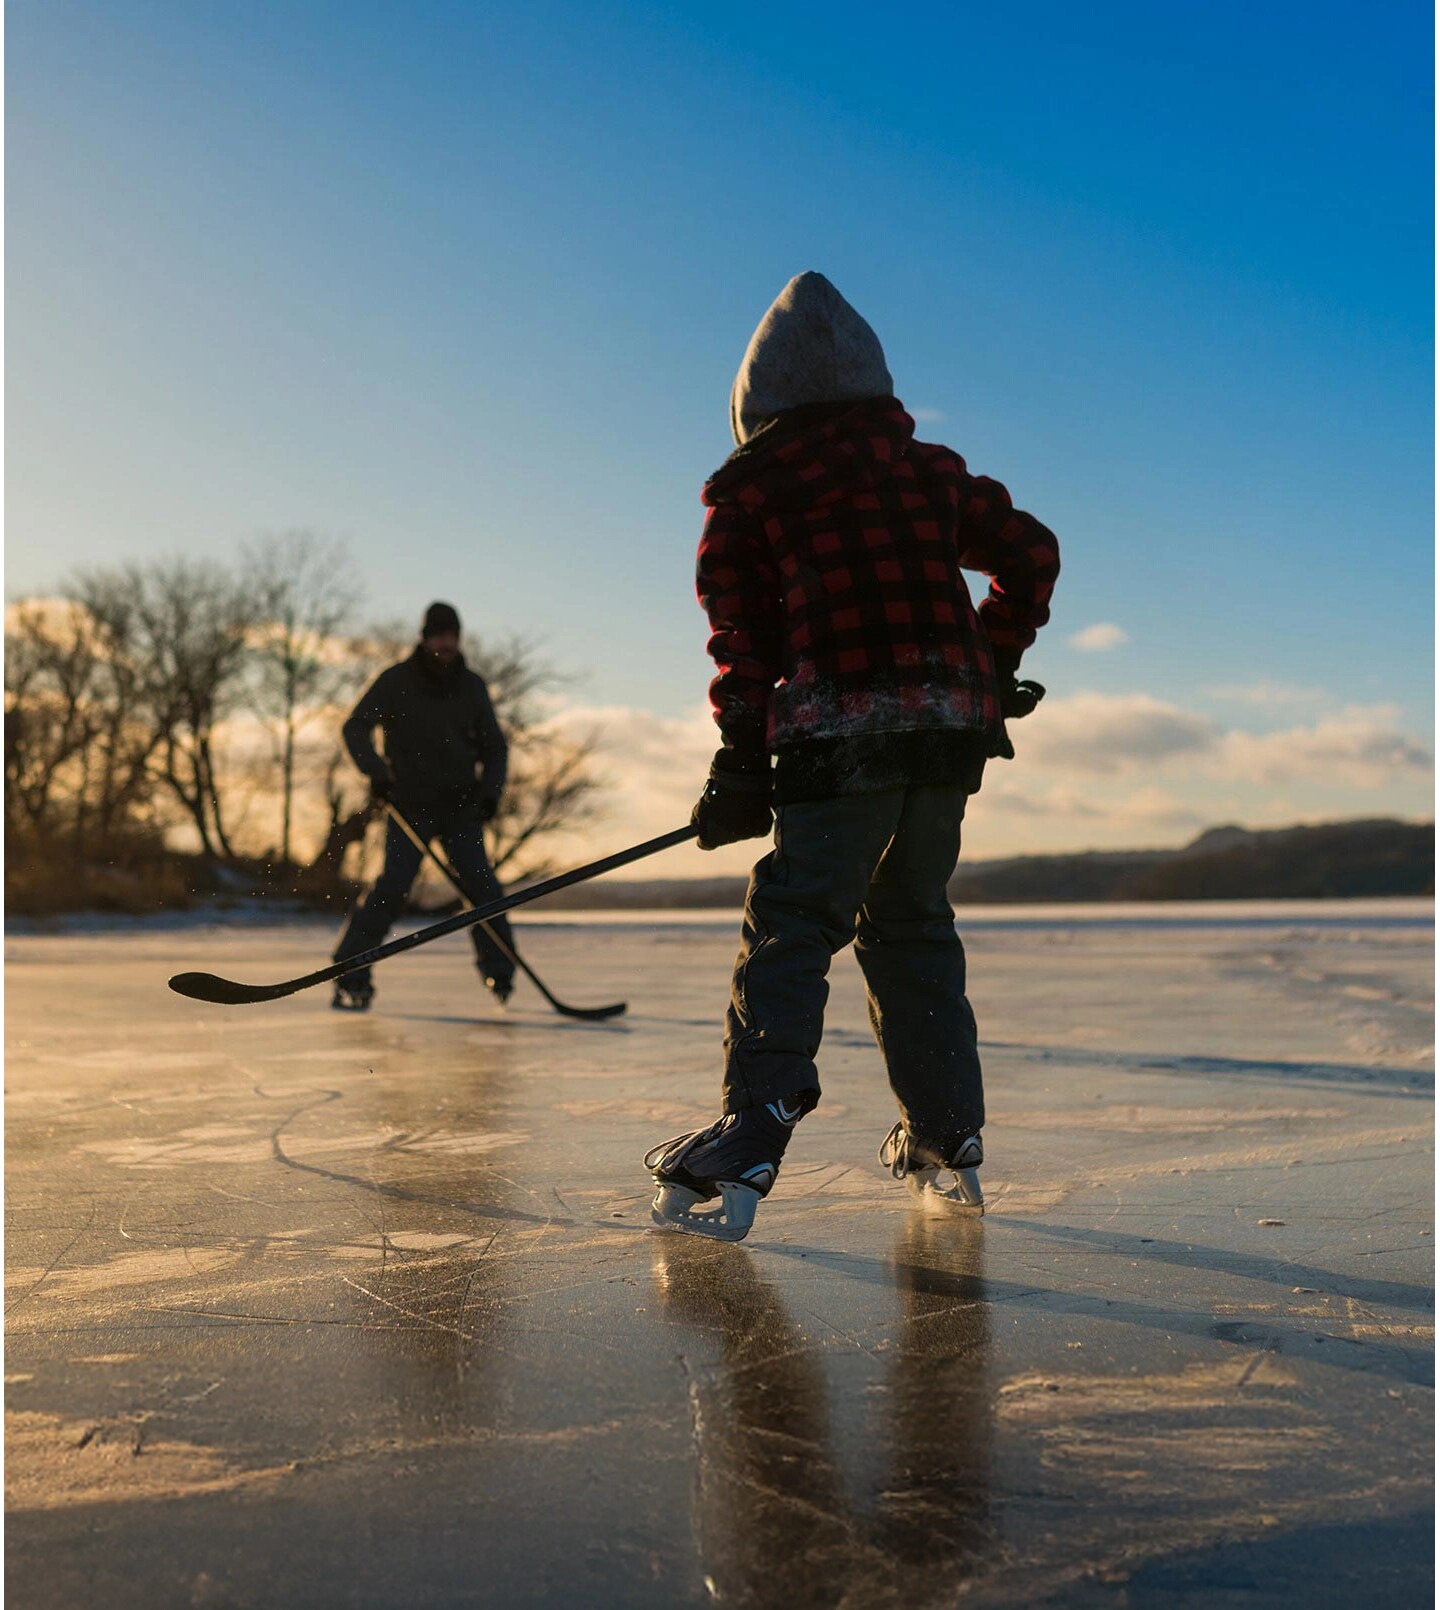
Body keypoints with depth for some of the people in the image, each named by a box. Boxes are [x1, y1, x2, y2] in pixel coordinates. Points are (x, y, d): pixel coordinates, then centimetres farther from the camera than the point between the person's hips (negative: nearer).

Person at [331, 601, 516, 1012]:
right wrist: (376, 770, -24)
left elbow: (494, 746, 11)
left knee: (481, 886, -8)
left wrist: (490, 789, -6)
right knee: (393, 885, -15)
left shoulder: (472, 686, 4)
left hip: (461, 807, 2)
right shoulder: (396, 681, -5)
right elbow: (356, 728, -7)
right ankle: (350, 976, -7)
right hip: (409, 806, -2)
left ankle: (499, 971, 9)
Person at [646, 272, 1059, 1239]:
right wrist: (992, 667, 30)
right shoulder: (929, 470, 19)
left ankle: (748, 1147, -16)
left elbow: (744, 639, 2)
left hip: (838, 733, -5)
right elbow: (1031, 553, 24)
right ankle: (948, 1144, 19)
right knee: (911, 924, 16)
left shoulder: (748, 490, 7)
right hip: (955, 724, 5)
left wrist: (741, 769, 5)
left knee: (792, 927, -4)